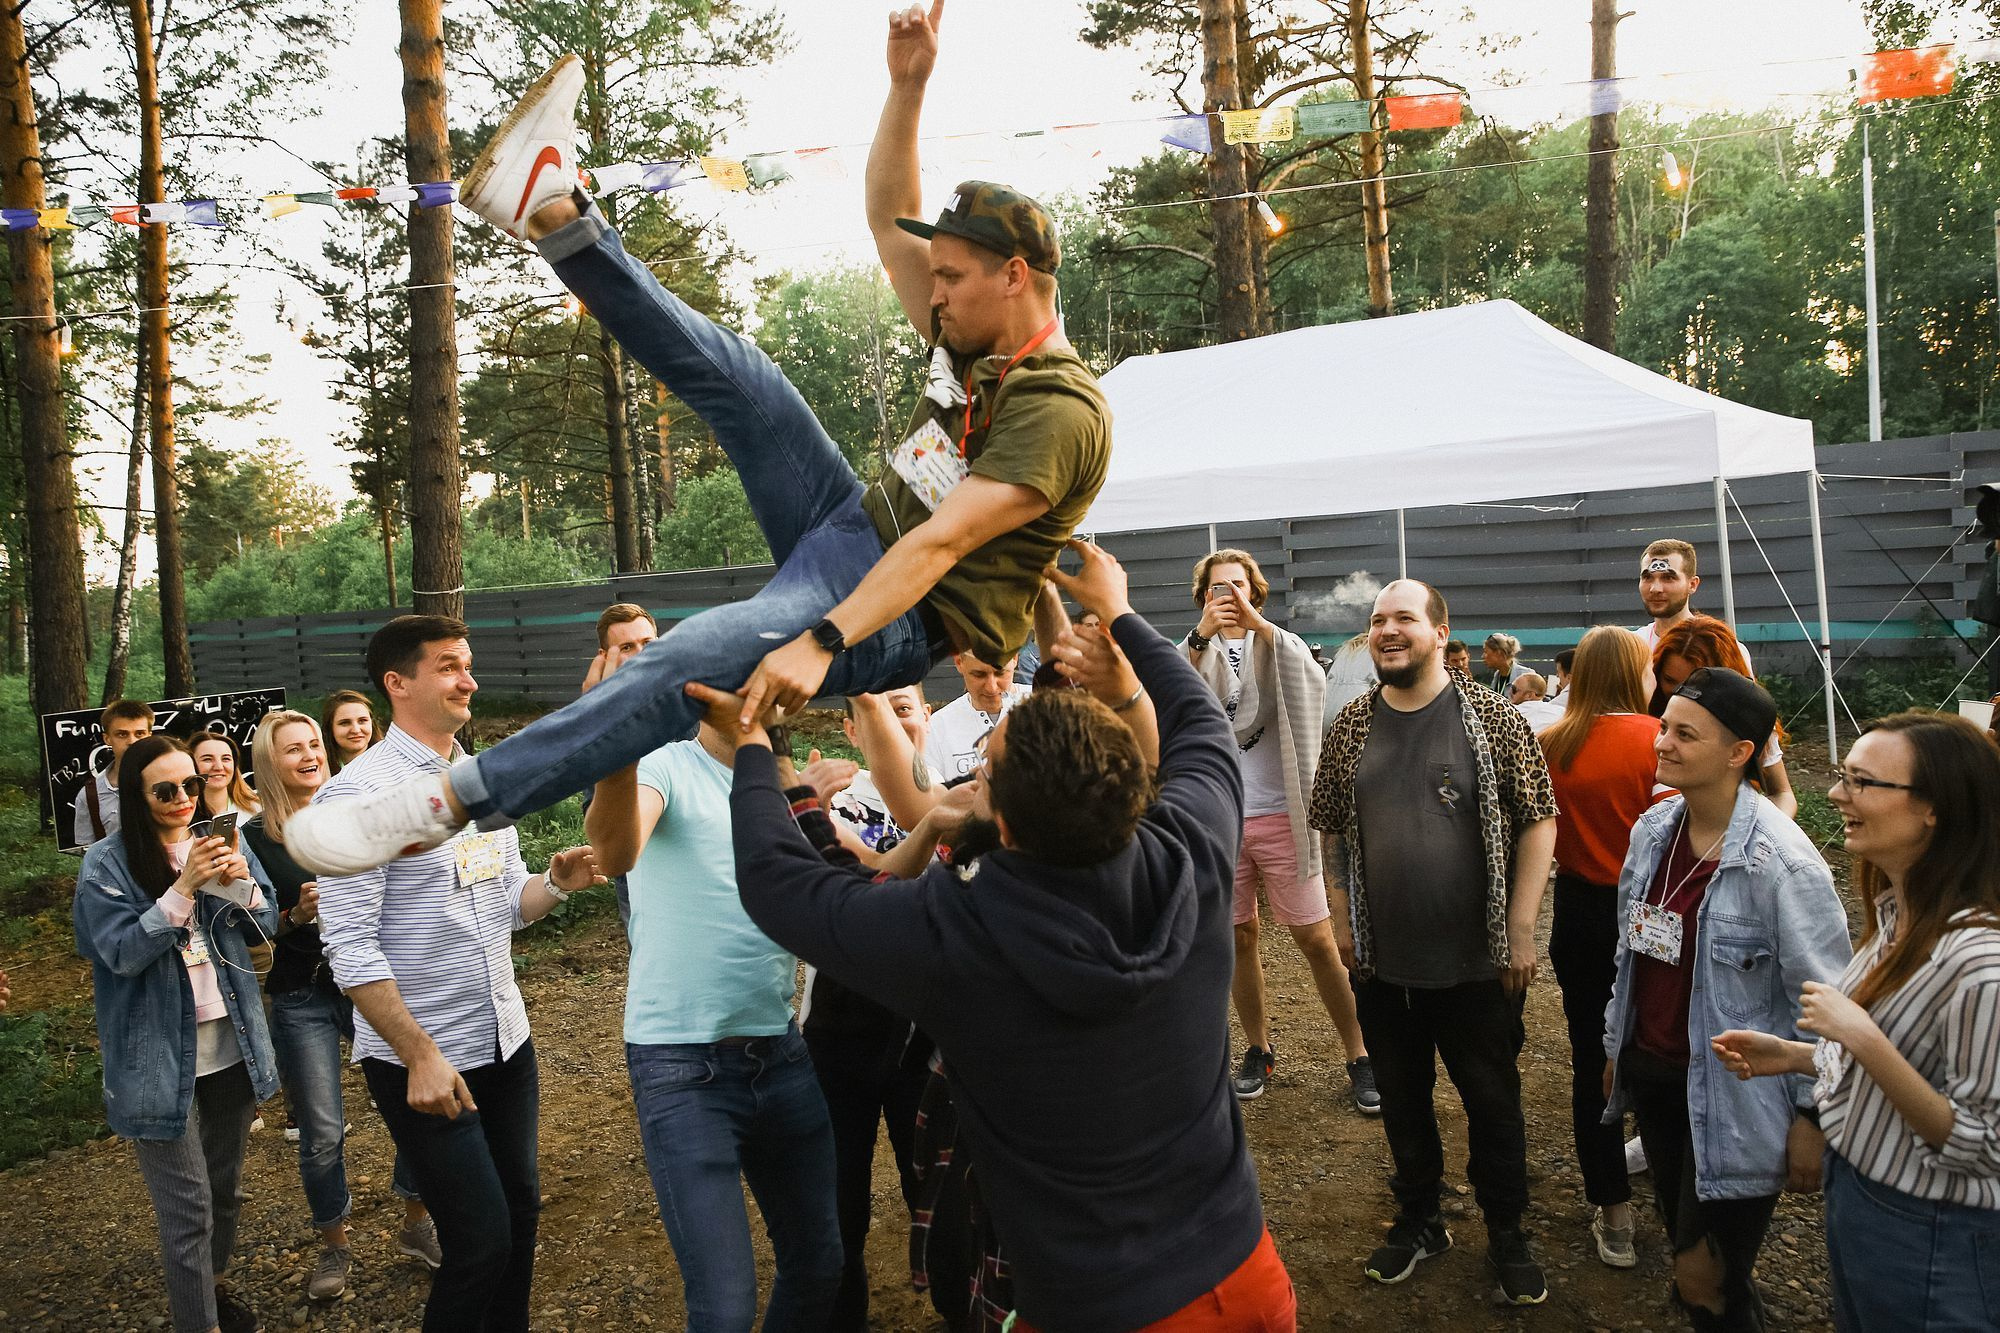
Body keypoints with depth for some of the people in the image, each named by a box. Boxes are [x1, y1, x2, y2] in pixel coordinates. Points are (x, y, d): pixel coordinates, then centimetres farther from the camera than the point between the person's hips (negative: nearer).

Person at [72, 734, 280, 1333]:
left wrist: (241, 883, -16)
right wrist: (184, 888, -26)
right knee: (188, 1207, 0)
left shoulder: (222, 841, 2)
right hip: (161, 1058, -4)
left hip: (231, 1043, 4)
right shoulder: (107, 864, -10)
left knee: (225, 1186, 19)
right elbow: (123, 952, -16)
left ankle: (214, 1284, 40)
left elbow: (265, 926, 4)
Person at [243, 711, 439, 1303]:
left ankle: (416, 1225, 20)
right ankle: (334, 1245, 27)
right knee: (322, 1134, 3)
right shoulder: (255, 837, -3)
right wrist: (297, 915, -18)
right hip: (301, 999, -2)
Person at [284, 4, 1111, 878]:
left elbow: (939, 543, -31)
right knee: (729, 371, 3)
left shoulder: (1059, 410, -20)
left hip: (902, 615, -9)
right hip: (853, 528, 9)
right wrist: (907, 86, 9)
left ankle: (447, 804, -33)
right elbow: (890, 220, 19)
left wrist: (822, 643, -40)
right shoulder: (972, 336, 8)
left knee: (704, 651, -34)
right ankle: (553, 211, 7)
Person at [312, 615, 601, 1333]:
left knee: (520, 1212, 16)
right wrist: (421, 1056, -20)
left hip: (506, 1042, 7)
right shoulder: (359, 794, -14)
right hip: (421, 1059, -7)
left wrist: (556, 882, -8)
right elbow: (350, 947, -17)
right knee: (481, 1239, -3)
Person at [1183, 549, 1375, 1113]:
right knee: (1239, 938, 10)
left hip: (1280, 816, -2)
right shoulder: (1195, 650, 8)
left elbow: (1311, 681, -17)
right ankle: (1258, 1049, 25)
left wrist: (1257, 623, -27)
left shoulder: (1281, 645, 5)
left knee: (1316, 939, -1)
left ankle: (1359, 1056, 9)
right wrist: (1201, 635, -26)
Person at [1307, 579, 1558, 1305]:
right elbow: (1332, 829, 8)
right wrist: (1343, 920, 4)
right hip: (1381, 961, 3)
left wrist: (1520, 930, -9)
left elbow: (1538, 819, -6)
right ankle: (1418, 1219, 37)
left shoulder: (1492, 717, -8)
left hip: (1476, 960, -3)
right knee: (1402, 1097, 16)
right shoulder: (1351, 726, 1)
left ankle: (1506, 1235, 32)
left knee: (1493, 1100, 11)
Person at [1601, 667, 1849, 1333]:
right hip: (1651, 1072, 6)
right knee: (1683, 1246, 19)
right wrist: (1616, 1043, 17)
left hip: (1729, 1097, -6)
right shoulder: (1652, 828, 1)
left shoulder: (1782, 860, -21)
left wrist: (1812, 1116, -11)